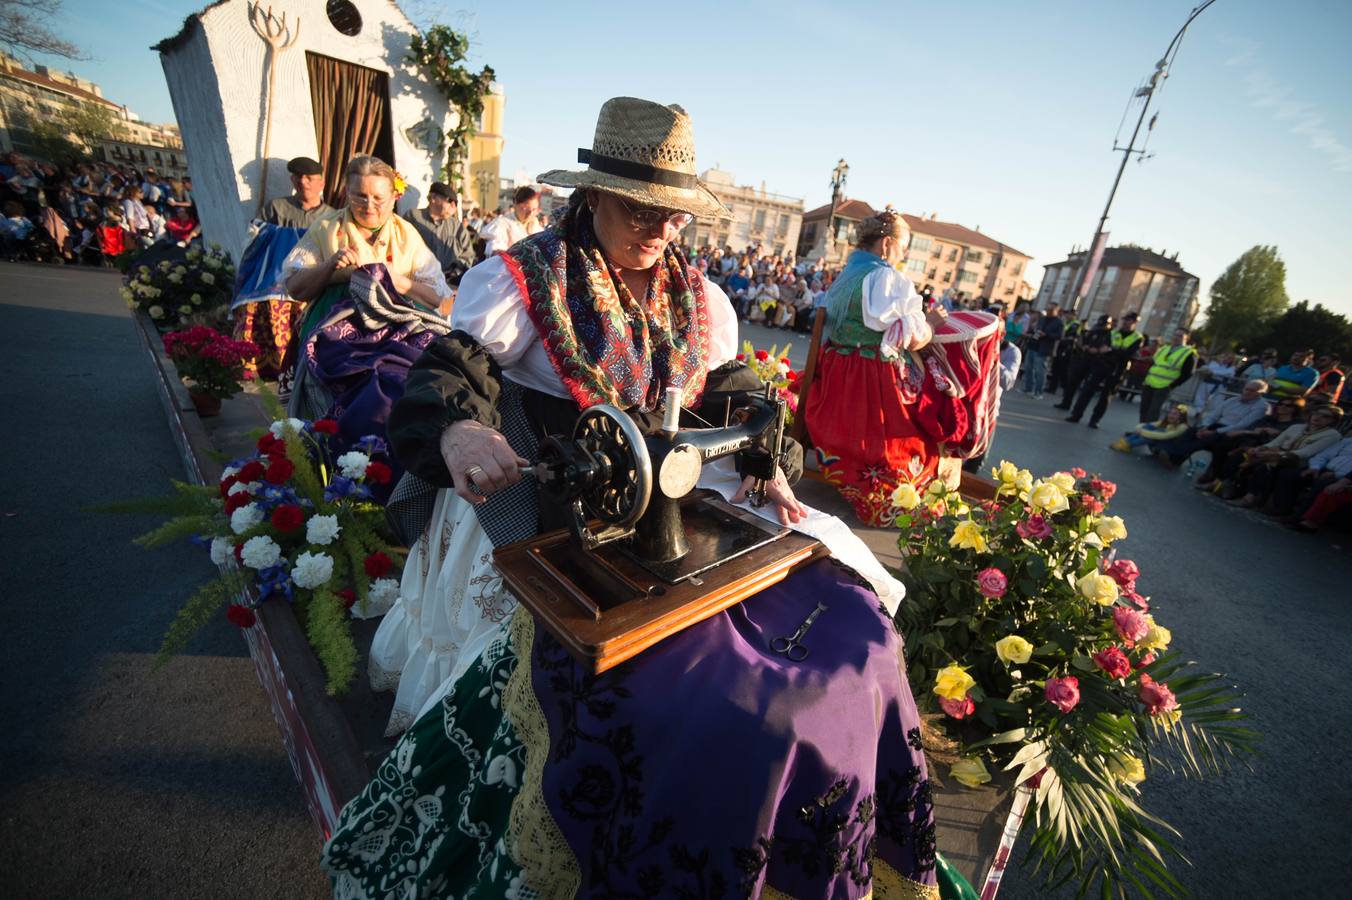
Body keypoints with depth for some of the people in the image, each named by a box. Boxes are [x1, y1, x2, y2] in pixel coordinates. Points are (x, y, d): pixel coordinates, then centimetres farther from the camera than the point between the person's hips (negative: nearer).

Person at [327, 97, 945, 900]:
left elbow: (734, 401, 15)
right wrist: (459, 432, -34)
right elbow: (445, 379, -10)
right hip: (549, 539, -5)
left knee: (854, 631, -3)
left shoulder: (701, 300, 12)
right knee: (692, 698, -27)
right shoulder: (520, 279, -3)